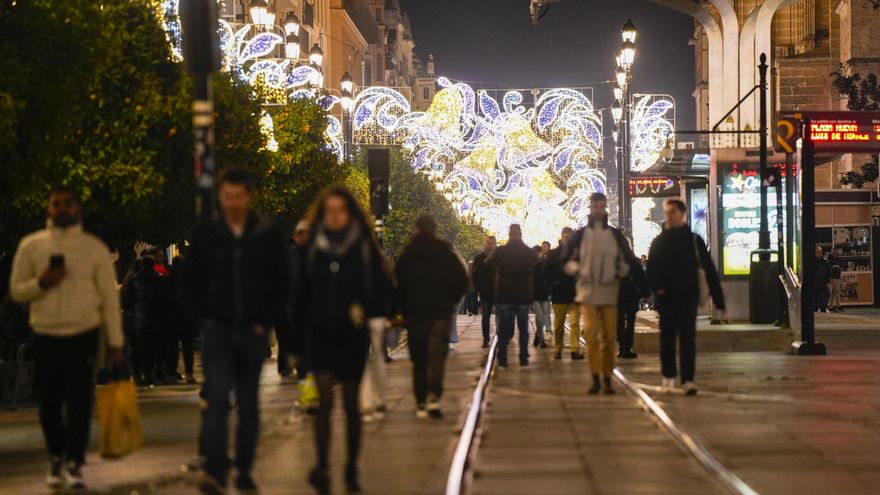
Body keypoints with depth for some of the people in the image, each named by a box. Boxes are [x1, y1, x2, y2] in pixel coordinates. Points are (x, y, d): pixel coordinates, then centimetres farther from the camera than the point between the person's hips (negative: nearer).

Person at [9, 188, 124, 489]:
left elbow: (109, 297, 4)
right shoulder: (31, 246, 4)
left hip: (83, 336, -1)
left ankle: (74, 464, 0)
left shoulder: (95, 248, 3)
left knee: (79, 402, -6)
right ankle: (56, 460, 23)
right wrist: (41, 283, -14)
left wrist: (115, 342, 1)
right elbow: (16, 291, 7)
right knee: (49, 402, 7)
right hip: (45, 336, 1)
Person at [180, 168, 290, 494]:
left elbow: (280, 283, 7)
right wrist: (202, 319, 0)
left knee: (249, 405, 8)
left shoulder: (267, 237, 2)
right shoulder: (205, 234, 2)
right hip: (217, 331, -1)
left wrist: (266, 321, -1)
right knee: (217, 398, -15)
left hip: (252, 333, 1)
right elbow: (188, 282, 8)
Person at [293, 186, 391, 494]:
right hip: (320, 333, 0)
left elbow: (381, 287, 1)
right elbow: (302, 292, 7)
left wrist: (371, 313, -17)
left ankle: (352, 469, 20)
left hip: (353, 335, 0)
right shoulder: (313, 248, 4)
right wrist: (298, 330, 6)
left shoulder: (364, 248, 1)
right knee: (324, 400, -13)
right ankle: (322, 466, -19)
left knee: (351, 404, 8)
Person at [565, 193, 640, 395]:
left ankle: (607, 379, 12)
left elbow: (629, 260, 14)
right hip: (587, 293, -1)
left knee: (609, 338, 2)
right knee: (591, 334, -15)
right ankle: (595, 378, -10)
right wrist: (575, 268, -11)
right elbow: (568, 260, 11)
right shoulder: (580, 235, 7)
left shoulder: (615, 235, 9)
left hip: (610, 294, 1)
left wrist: (621, 271, -6)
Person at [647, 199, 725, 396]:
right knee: (667, 338, 9)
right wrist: (657, 288, -16)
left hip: (688, 296, -2)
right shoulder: (659, 241, 8)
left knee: (688, 339, -7)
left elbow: (709, 270, 2)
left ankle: (688, 380, -9)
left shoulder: (694, 240, 3)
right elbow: (651, 268, 4)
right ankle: (668, 376, 23)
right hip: (666, 297, 2)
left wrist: (718, 299, -1)